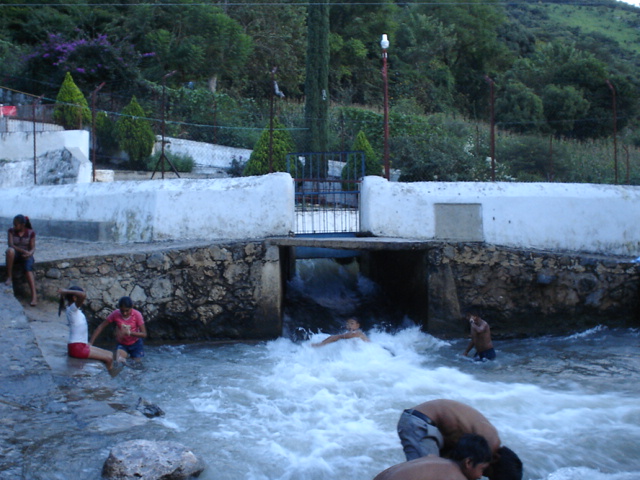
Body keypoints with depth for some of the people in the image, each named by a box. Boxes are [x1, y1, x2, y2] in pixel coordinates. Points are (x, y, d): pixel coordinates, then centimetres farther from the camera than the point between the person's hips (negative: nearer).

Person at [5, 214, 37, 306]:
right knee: (10, 250, -36)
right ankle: (9, 277, -30)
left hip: (26, 256, -1)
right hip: (15, 255, 1)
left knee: (28, 269, -33)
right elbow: (11, 244, -12)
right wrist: (23, 250, -26)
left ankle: (34, 295, -46)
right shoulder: (11, 231, 0)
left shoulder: (31, 233, -1)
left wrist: (30, 253, -26)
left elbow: (33, 248, -2)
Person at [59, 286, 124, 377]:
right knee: (109, 358, -12)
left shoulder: (75, 310, 12)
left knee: (110, 354, 11)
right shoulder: (72, 308, -17)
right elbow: (83, 295, -34)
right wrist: (66, 291, -25)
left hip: (82, 345, 11)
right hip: (76, 347, -11)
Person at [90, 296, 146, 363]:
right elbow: (101, 327, -13)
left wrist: (128, 332, -36)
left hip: (136, 344, 0)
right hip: (122, 344, 0)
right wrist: (90, 342, -22)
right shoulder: (115, 314, -17)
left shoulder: (137, 315, -20)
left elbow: (144, 334, -21)